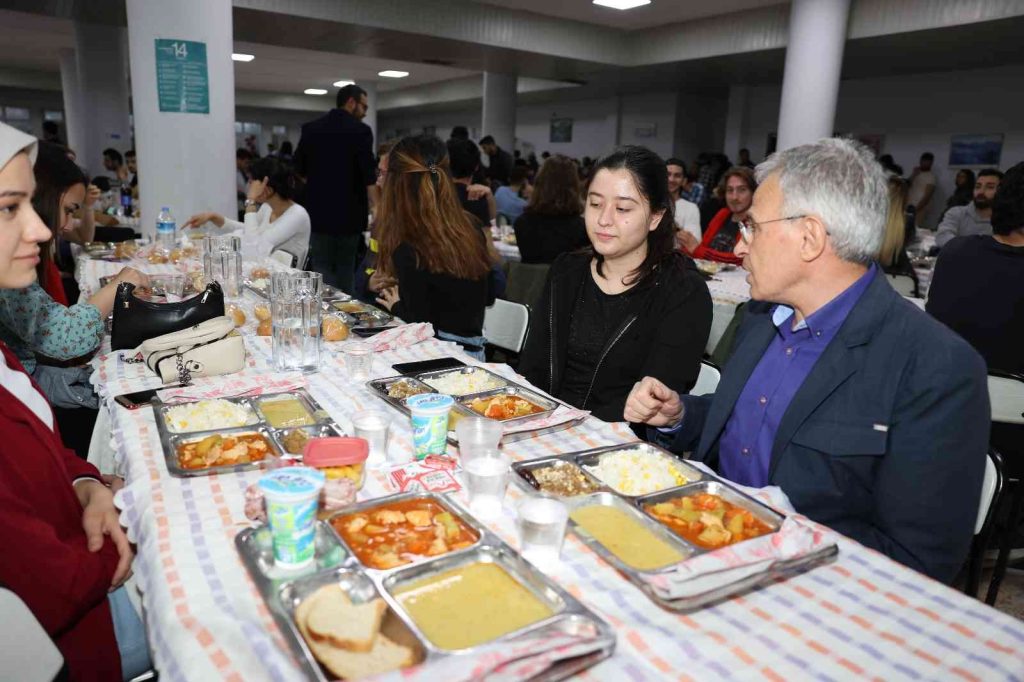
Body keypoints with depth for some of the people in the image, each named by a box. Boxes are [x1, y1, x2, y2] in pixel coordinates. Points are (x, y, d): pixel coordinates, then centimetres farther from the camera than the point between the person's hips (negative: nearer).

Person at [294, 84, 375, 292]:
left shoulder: (311, 128, 5)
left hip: (319, 211, 2)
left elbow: (299, 170, 9)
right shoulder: (361, 130, -8)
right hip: (349, 211, -2)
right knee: (346, 269, 13)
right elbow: (369, 176, -14)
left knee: (323, 269, 6)